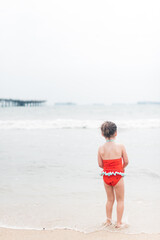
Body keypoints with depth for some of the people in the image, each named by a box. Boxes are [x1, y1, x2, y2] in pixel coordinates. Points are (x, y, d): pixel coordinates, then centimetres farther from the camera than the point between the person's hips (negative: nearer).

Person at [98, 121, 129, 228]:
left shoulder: (101, 148, -7)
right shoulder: (120, 146, -13)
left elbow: (100, 164, -2)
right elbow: (126, 161, -7)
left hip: (106, 176, 3)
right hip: (118, 176, -3)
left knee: (110, 199, 21)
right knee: (120, 200, 13)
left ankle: (108, 220, 30)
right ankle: (119, 222, 17)